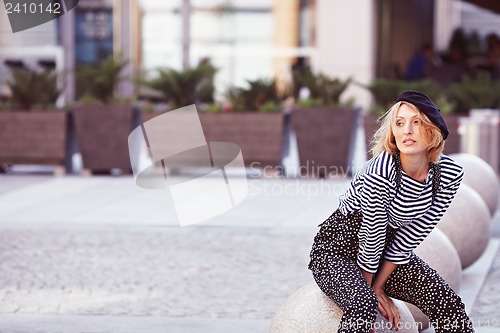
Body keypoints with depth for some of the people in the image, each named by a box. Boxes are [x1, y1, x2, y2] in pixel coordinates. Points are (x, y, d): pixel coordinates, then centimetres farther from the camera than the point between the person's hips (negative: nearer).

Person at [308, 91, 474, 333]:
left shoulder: (450, 174, -14)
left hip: (391, 251, 6)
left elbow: (413, 234, -8)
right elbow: (371, 235, -20)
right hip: (337, 249, -6)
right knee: (363, 305, -34)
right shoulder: (380, 173, -32)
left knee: (447, 302, -12)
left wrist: (378, 286, -6)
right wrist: (371, 288, -7)